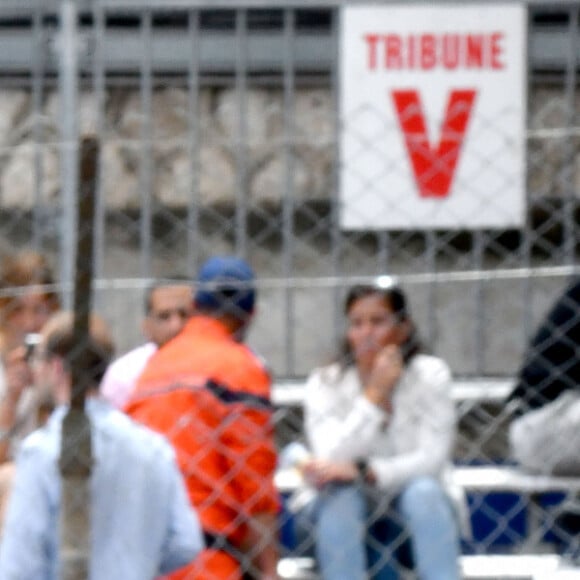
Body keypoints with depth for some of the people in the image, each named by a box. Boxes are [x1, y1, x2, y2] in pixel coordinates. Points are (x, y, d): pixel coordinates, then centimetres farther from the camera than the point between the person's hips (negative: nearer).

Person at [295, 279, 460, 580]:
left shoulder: (429, 374, -5)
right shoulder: (325, 383, -4)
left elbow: (432, 459, -16)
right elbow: (332, 459, -19)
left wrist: (364, 472, -29)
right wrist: (374, 394, -23)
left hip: (412, 521, 0)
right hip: (346, 522, 0)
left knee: (423, 490, -31)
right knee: (340, 494, -32)